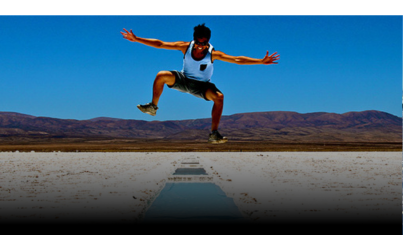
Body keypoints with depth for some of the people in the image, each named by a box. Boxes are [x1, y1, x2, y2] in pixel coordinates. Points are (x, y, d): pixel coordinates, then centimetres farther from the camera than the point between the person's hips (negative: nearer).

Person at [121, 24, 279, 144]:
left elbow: (237, 60, -23)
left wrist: (261, 61, -31)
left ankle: (214, 134, -22)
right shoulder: (185, 47, -17)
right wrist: (136, 39, -18)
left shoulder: (213, 54, -21)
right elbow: (159, 44, -15)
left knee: (218, 97, -31)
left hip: (201, 86, -1)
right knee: (162, 75, -26)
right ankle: (153, 107, -2)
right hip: (183, 80, 1)